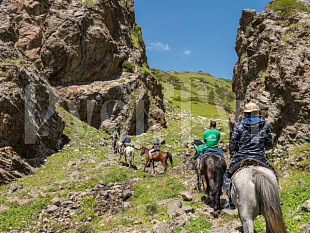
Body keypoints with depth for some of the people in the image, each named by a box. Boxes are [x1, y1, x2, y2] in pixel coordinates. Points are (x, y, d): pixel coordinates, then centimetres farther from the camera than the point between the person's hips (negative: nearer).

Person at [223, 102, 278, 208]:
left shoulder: (239, 125, -4)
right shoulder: (265, 124, 2)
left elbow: (232, 146, -3)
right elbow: (269, 143, 8)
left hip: (241, 158, -1)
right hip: (259, 158, 1)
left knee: (227, 176, 20)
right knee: (273, 176, 28)